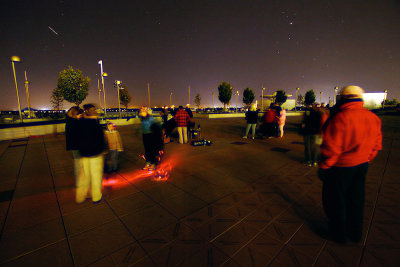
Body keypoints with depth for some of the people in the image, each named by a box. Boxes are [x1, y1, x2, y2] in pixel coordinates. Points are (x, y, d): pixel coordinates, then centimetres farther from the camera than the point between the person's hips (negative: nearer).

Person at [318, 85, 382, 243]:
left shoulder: (340, 118, -23)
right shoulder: (373, 118, 1)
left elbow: (331, 148, -23)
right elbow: (376, 145, 10)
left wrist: (323, 168, -13)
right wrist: (365, 161, 22)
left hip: (340, 167, -7)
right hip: (362, 166, 7)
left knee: (335, 200, 12)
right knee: (356, 200, 21)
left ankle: (339, 234, 29)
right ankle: (355, 233, 39)